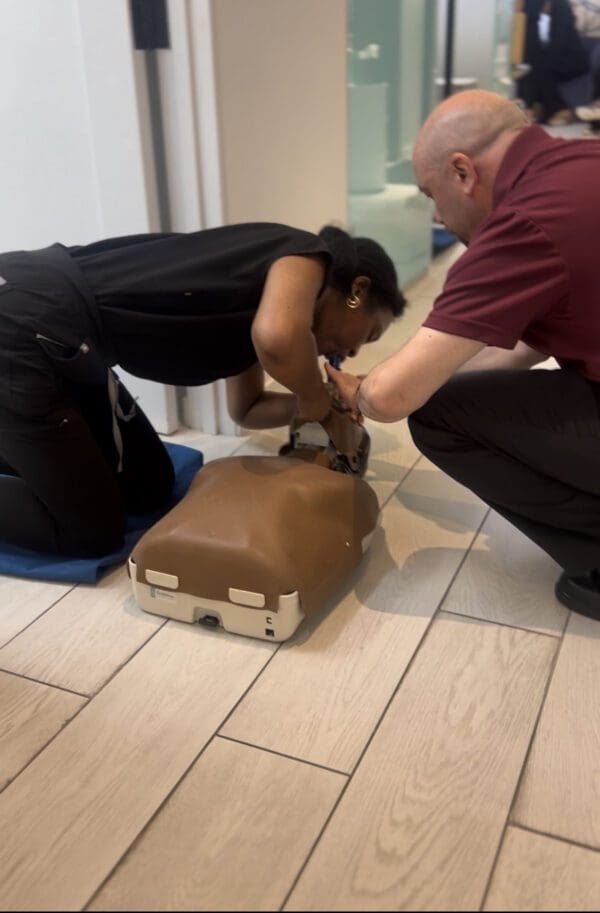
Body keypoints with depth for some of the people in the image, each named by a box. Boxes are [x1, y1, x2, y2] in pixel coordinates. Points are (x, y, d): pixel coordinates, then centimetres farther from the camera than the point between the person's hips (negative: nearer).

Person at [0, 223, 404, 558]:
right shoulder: (306, 255, -8)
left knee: (149, 488, 16)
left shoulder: (263, 296, 18)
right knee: (92, 530, -1)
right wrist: (314, 397, -9)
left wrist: (326, 402, 14)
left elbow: (247, 408, 30)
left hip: (54, 338, 10)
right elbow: (278, 339, -31)